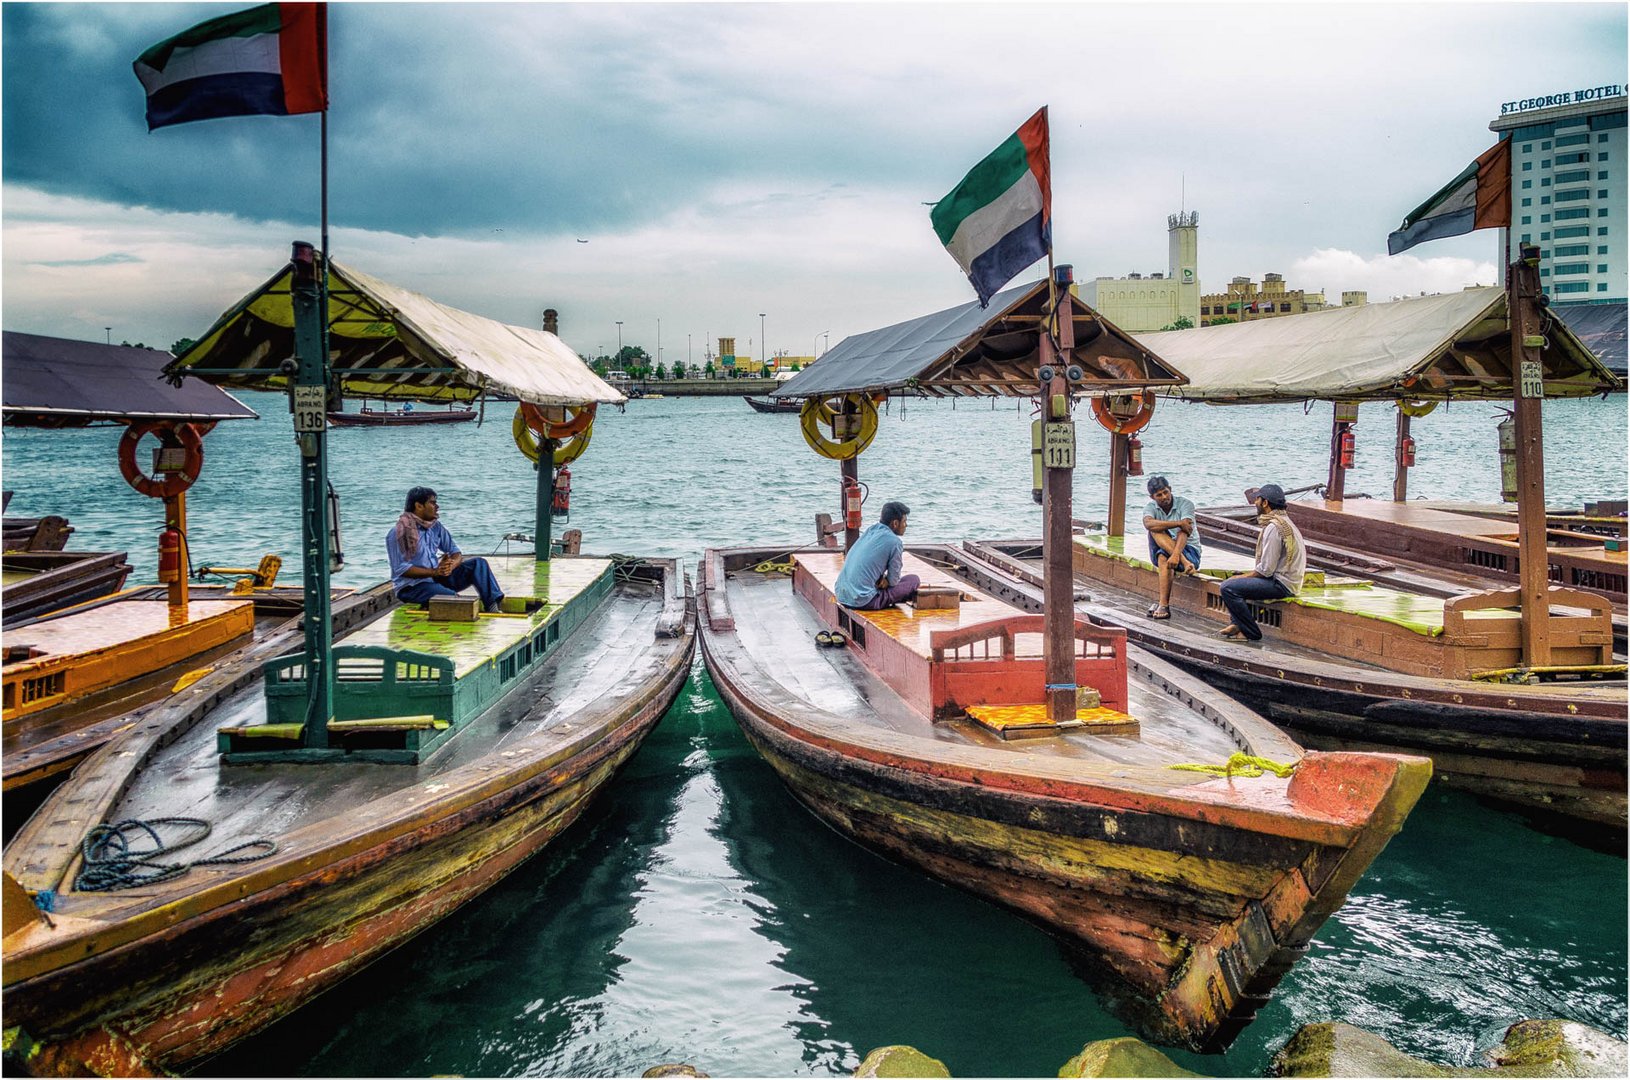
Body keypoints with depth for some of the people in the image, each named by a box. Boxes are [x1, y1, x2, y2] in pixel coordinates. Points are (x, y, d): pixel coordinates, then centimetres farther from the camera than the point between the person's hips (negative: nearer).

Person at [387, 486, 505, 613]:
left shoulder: (436, 527, 7)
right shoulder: (398, 533, -13)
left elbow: (456, 552, 8)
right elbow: (400, 569, -18)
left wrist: (451, 565, -18)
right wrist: (434, 572, -27)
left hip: (437, 578, 7)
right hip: (411, 587, -7)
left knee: (478, 563, -9)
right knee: (453, 598, -36)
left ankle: (492, 608, -22)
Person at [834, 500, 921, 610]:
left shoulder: (870, 531, 11)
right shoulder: (894, 542, -11)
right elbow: (893, 580, -4)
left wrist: (881, 578, 7)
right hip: (863, 600, -8)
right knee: (913, 580, 4)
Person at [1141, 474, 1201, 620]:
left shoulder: (1185, 504, -9)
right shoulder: (1151, 508, -1)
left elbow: (1185, 532, -25)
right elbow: (1148, 524, -27)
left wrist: (1176, 554, -42)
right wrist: (1179, 523, -32)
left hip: (1189, 551, -3)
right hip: (1160, 551, 3)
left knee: (1163, 557, -34)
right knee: (1155, 530, -26)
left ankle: (1163, 605, -37)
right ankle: (1185, 563, -39)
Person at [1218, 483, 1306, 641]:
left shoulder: (1274, 527, -20)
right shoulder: (1283, 521, 14)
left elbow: (1266, 569, -21)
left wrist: (1242, 576, -7)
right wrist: (1242, 576, 12)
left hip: (1281, 584, -11)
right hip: (1286, 579, 11)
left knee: (1228, 587, -19)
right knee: (1236, 578, 23)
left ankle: (1251, 633, -9)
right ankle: (1238, 623, 15)